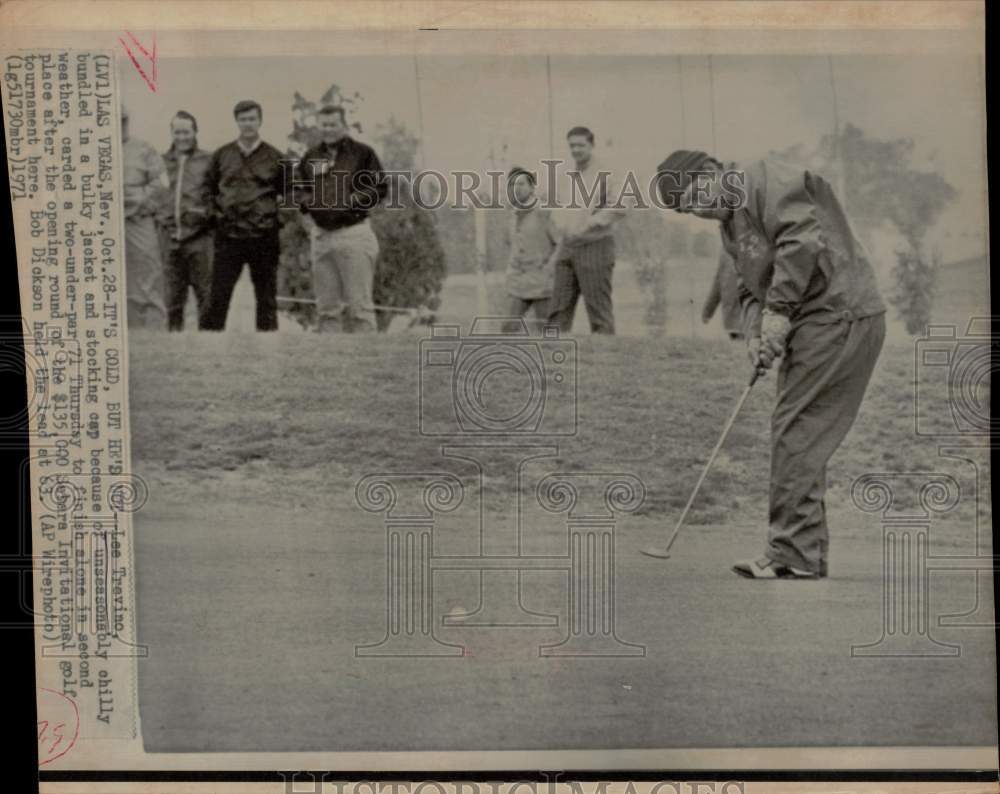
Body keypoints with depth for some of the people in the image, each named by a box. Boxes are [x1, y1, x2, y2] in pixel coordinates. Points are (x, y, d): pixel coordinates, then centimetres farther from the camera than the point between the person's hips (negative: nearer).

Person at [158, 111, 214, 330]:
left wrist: (204, 213, -11)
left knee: (205, 293, -4)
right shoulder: (162, 161, 13)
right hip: (170, 236, 3)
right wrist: (161, 217, 3)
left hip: (199, 237, -3)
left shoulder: (208, 161, 4)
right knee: (173, 296, 8)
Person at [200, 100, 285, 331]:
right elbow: (207, 188, 18)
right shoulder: (222, 155, 8)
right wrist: (214, 212, 4)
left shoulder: (274, 157, 3)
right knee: (218, 297, 1)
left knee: (266, 299, 6)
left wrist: (278, 217, -2)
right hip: (228, 236, 1)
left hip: (264, 237, -1)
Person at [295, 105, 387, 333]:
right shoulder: (311, 157, 15)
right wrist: (307, 206, 8)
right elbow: (297, 186, 26)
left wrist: (355, 202, -12)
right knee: (326, 306, 9)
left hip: (353, 234, -5)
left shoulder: (362, 153, 1)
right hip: (320, 235, 5)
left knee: (359, 305, -5)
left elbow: (380, 186, -1)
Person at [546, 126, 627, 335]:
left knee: (599, 312, -2)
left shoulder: (603, 175, -7)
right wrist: (562, 225, 10)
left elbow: (618, 208, -17)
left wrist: (587, 225, -17)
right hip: (567, 248, 7)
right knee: (558, 312, 3)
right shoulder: (568, 176, 14)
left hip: (595, 247, -7)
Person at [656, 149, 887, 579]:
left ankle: (794, 557, -4)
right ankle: (805, 554, 18)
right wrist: (755, 333, -1)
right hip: (814, 323, 10)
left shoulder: (767, 179, -8)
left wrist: (778, 310, -19)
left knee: (795, 434, -10)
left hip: (839, 315, -10)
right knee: (799, 436, 10)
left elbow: (803, 239, -21)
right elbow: (751, 288, 18)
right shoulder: (730, 225, 21)